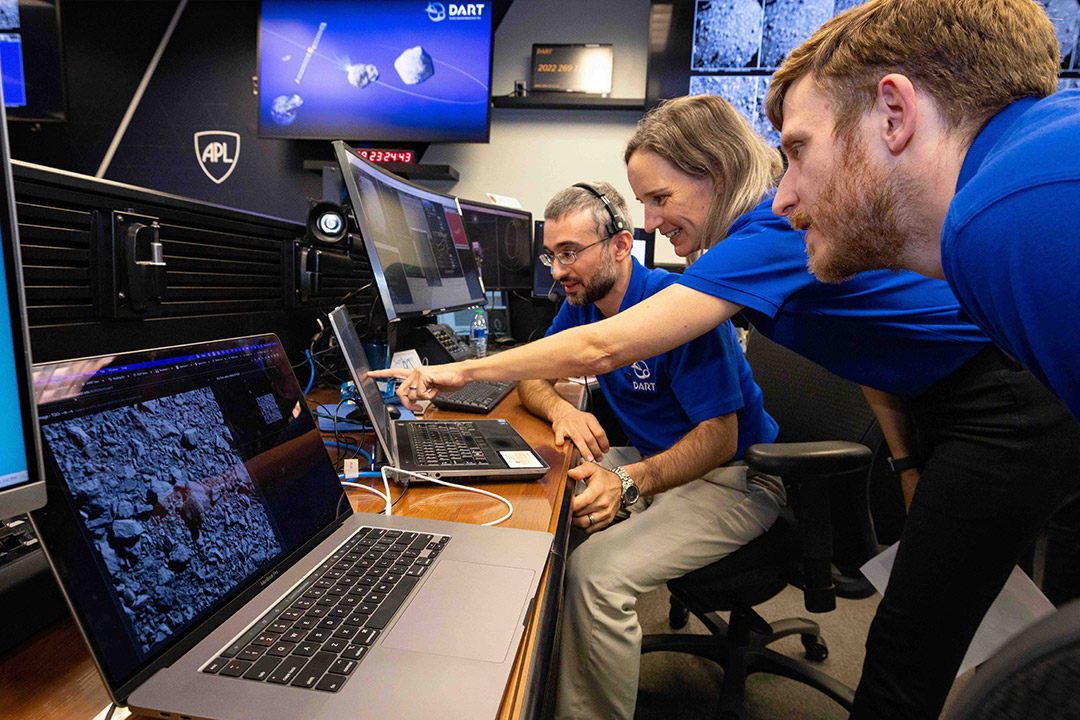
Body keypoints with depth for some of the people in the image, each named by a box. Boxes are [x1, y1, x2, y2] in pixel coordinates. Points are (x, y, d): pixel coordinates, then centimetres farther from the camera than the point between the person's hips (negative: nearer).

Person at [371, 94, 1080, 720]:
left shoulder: (776, 233, -26)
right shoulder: (779, 221, 4)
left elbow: (604, 347, -33)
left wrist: (464, 370, -23)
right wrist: (909, 463, 11)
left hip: (1008, 420, -9)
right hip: (943, 406, 9)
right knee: (903, 640, 14)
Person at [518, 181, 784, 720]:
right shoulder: (582, 305, 3)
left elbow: (719, 438, -22)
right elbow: (531, 377, 8)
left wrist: (629, 483, -35)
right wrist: (560, 408, -15)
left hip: (733, 479, -7)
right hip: (654, 464, 8)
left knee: (595, 572, -29)